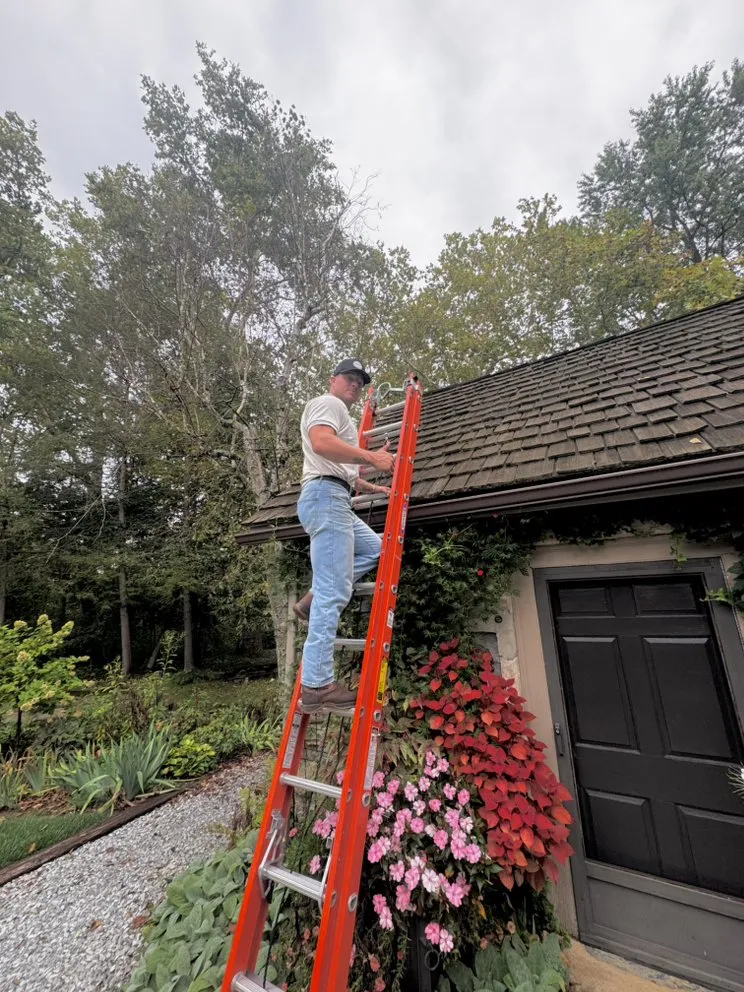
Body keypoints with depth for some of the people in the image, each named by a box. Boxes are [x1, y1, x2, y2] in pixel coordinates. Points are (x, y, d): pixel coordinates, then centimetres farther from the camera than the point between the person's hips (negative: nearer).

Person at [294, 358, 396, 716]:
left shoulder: (341, 416, 32)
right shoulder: (327, 403, 0)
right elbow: (321, 443, -22)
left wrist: (376, 488, 35)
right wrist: (371, 457, -20)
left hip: (337, 501, 10)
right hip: (326, 497, -10)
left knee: (374, 548, 20)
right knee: (333, 593, -12)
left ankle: (312, 601, 9)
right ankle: (317, 686, -7)